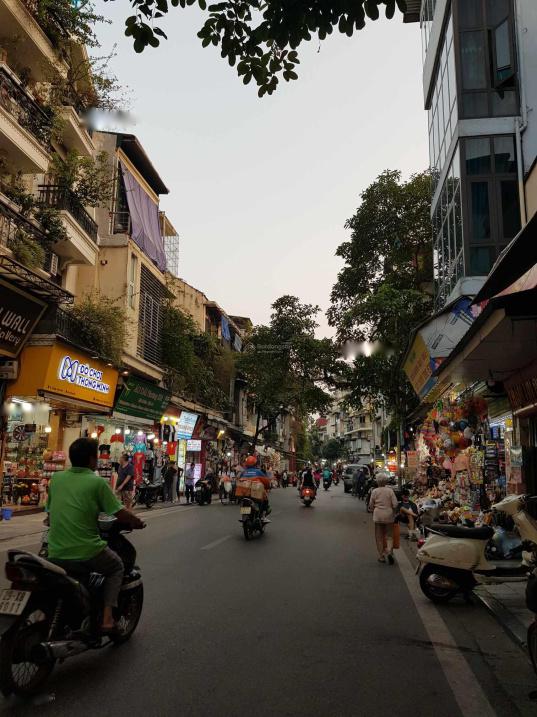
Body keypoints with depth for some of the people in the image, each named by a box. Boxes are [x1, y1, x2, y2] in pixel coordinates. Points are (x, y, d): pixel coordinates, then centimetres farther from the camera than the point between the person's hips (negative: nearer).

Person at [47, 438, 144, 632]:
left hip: (55, 555, 5)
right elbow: (121, 514, -9)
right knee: (116, 567, 22)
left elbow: (49, 514, 16)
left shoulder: (56, 478, 5)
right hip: (86, 552, -5)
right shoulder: (97, 482, -10)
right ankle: (107, 616, 6)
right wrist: (138, 522, 11)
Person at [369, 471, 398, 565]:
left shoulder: (374, 491, -6)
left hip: (378, 516, 0)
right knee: (389, 535, 11)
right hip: (389, 515, 0)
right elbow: (395, 504, -8)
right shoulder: (390, 491, -6)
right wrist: (392, 509, 10)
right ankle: (389, 551, -11)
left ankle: (381, 556, 13)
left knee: (379, 537, 10)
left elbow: (371, 505, 0)